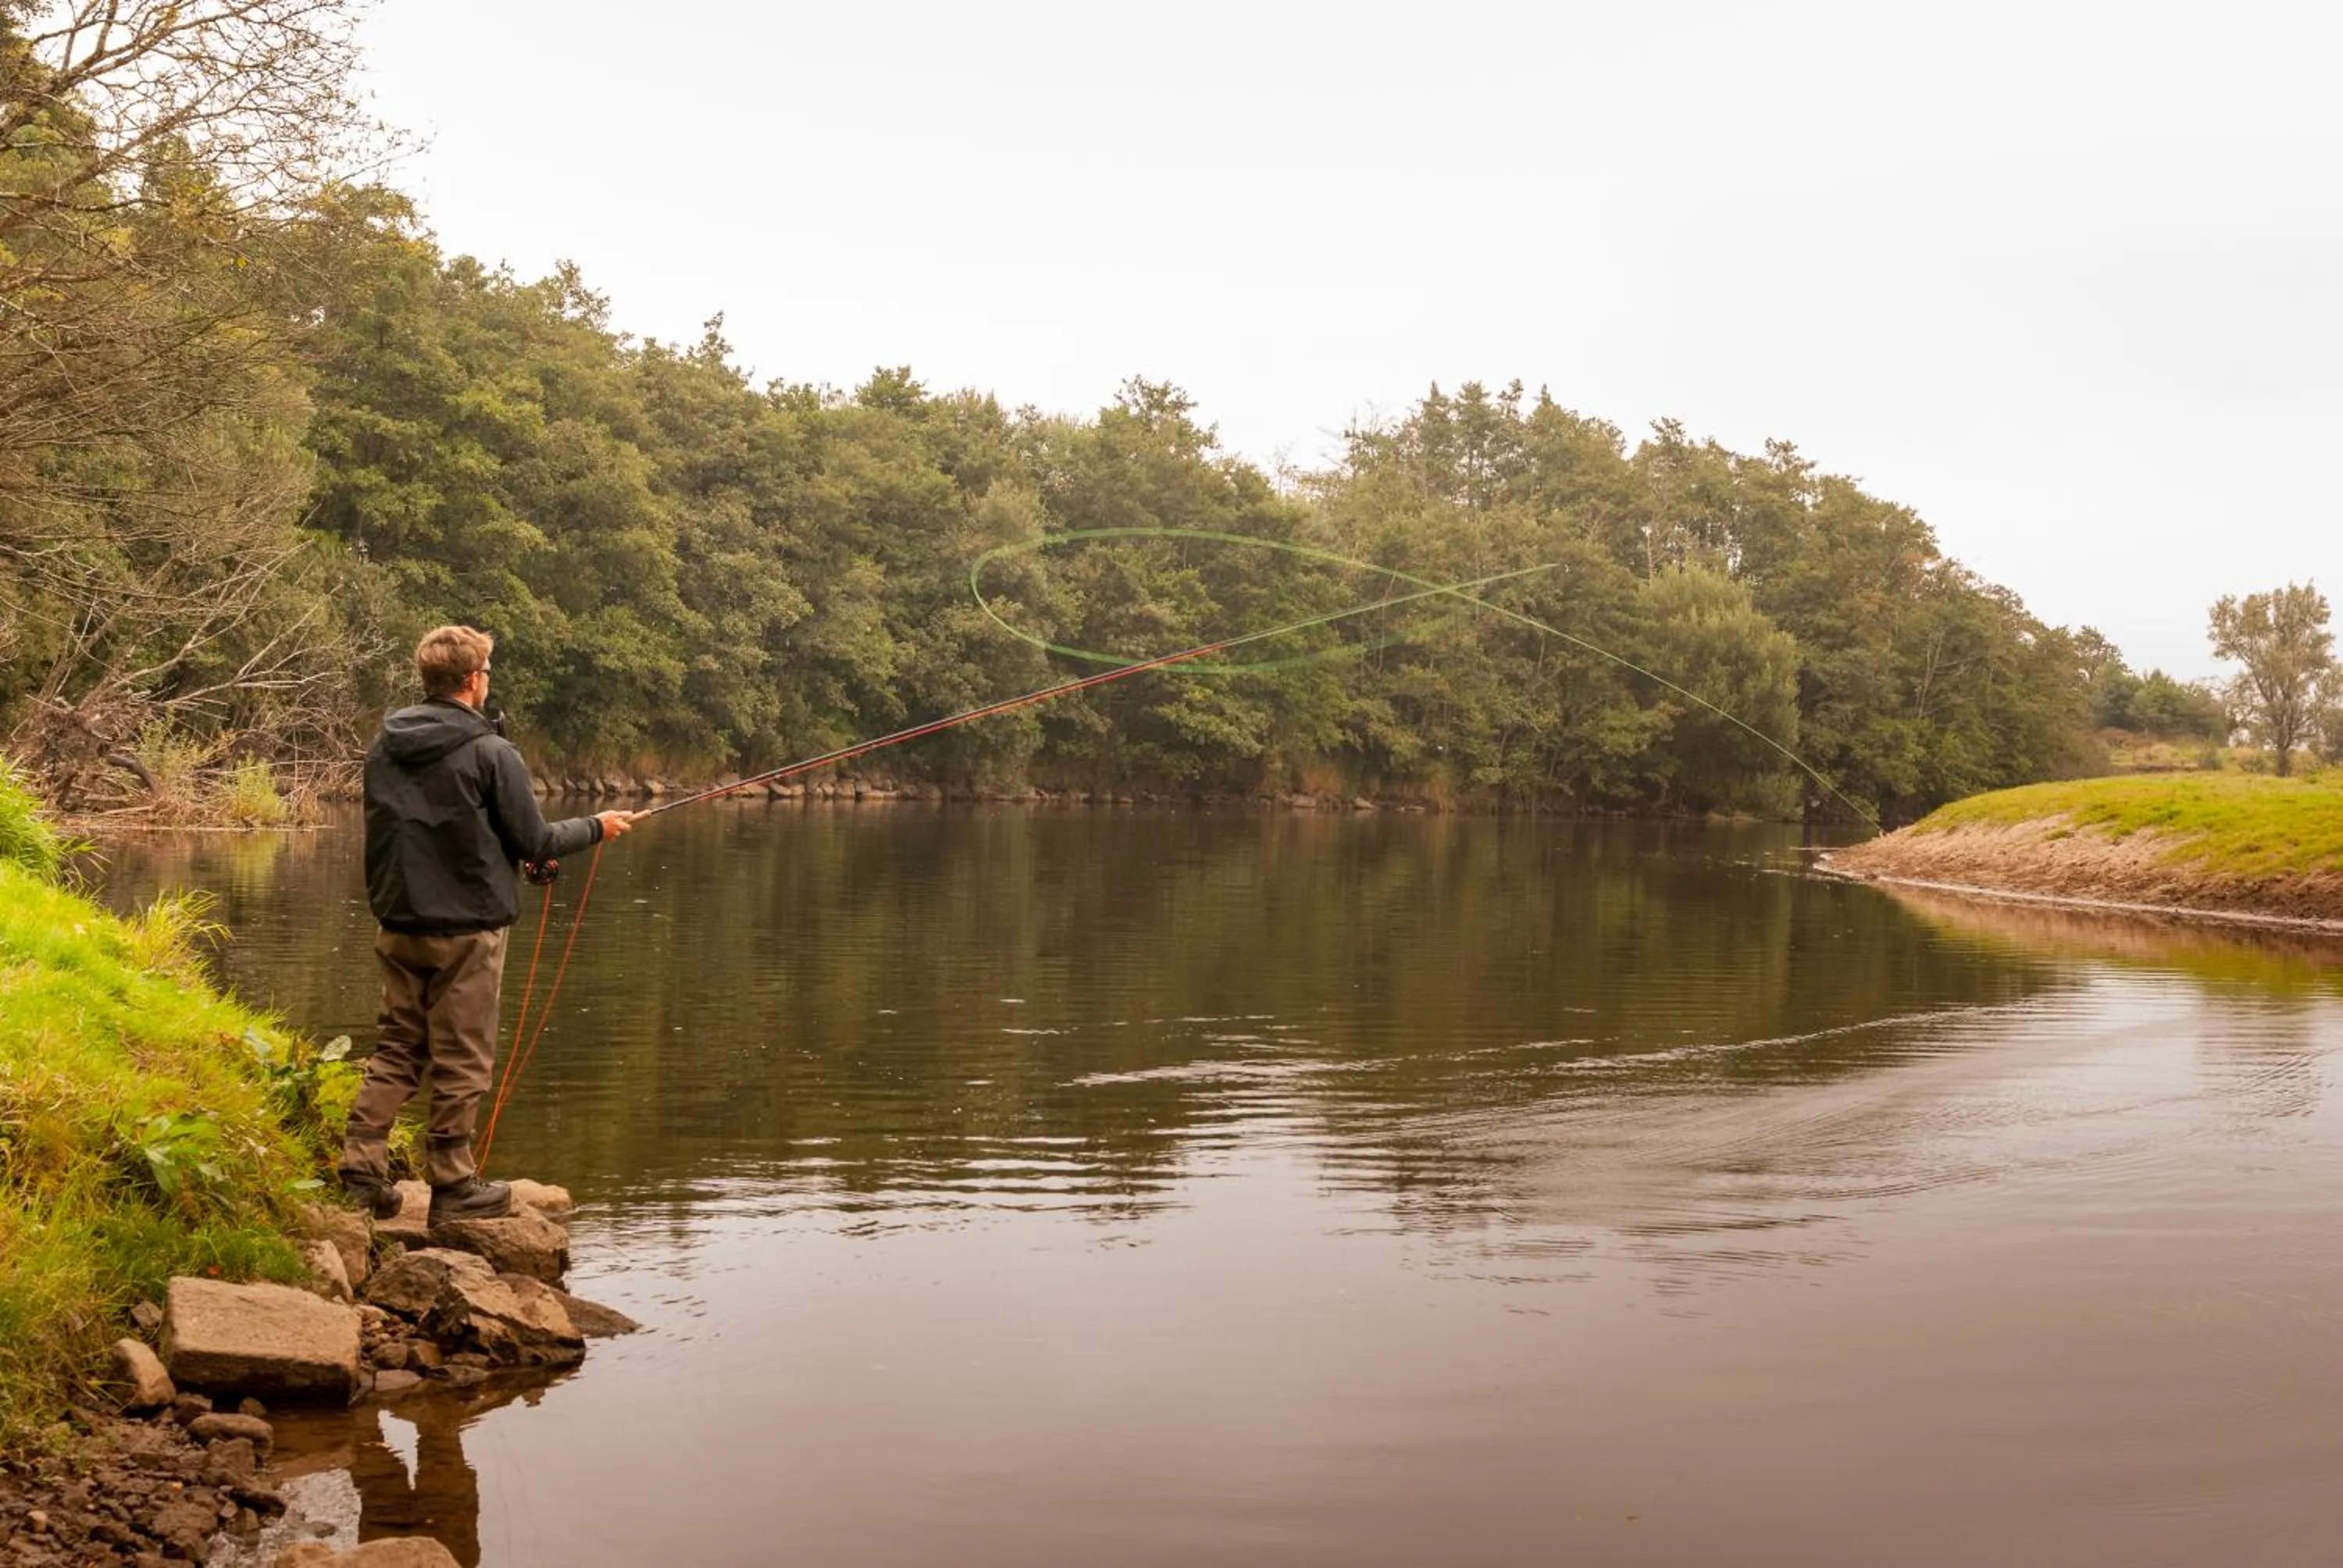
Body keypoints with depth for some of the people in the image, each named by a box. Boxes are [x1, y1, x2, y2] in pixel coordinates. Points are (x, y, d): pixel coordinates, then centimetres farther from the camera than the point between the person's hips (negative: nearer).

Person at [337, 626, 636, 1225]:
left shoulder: (383, 748, 5)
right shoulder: (491, 753, -15)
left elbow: (386, 835, 16)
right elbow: (534, 842, -10)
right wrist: (596, 828, 7)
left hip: (398, 927, 6)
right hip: (466, 931, -6)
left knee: (397, 1051, 15)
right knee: (461, 1063, 3)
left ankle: (361, 1171, 11)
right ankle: (452, 1187, 11)